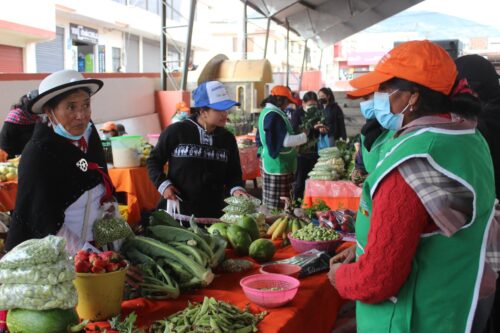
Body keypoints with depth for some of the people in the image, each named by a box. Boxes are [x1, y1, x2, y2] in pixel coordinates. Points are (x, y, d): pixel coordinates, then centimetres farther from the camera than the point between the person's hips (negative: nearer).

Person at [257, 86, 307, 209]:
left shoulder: (266, 112, 14)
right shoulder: (274, 115, -18)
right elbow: (285, 141, -21)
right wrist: (304, 137, -8)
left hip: (271, 162, 11)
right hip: (277, 165, -11)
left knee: (270, 203, 13)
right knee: (277, 205, -6)